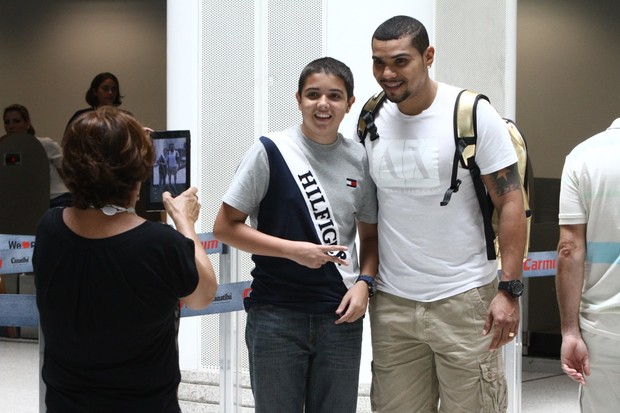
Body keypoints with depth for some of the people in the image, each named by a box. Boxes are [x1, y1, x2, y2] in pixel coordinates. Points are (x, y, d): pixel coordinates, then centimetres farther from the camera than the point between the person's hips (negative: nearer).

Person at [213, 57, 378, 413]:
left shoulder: (359, 159, 4)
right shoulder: (271, 152, -7)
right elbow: (225, 226, -7)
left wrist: (364, 283, -4)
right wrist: (293, 250, -15)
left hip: (340, 317, 3)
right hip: (276, 316, -3)